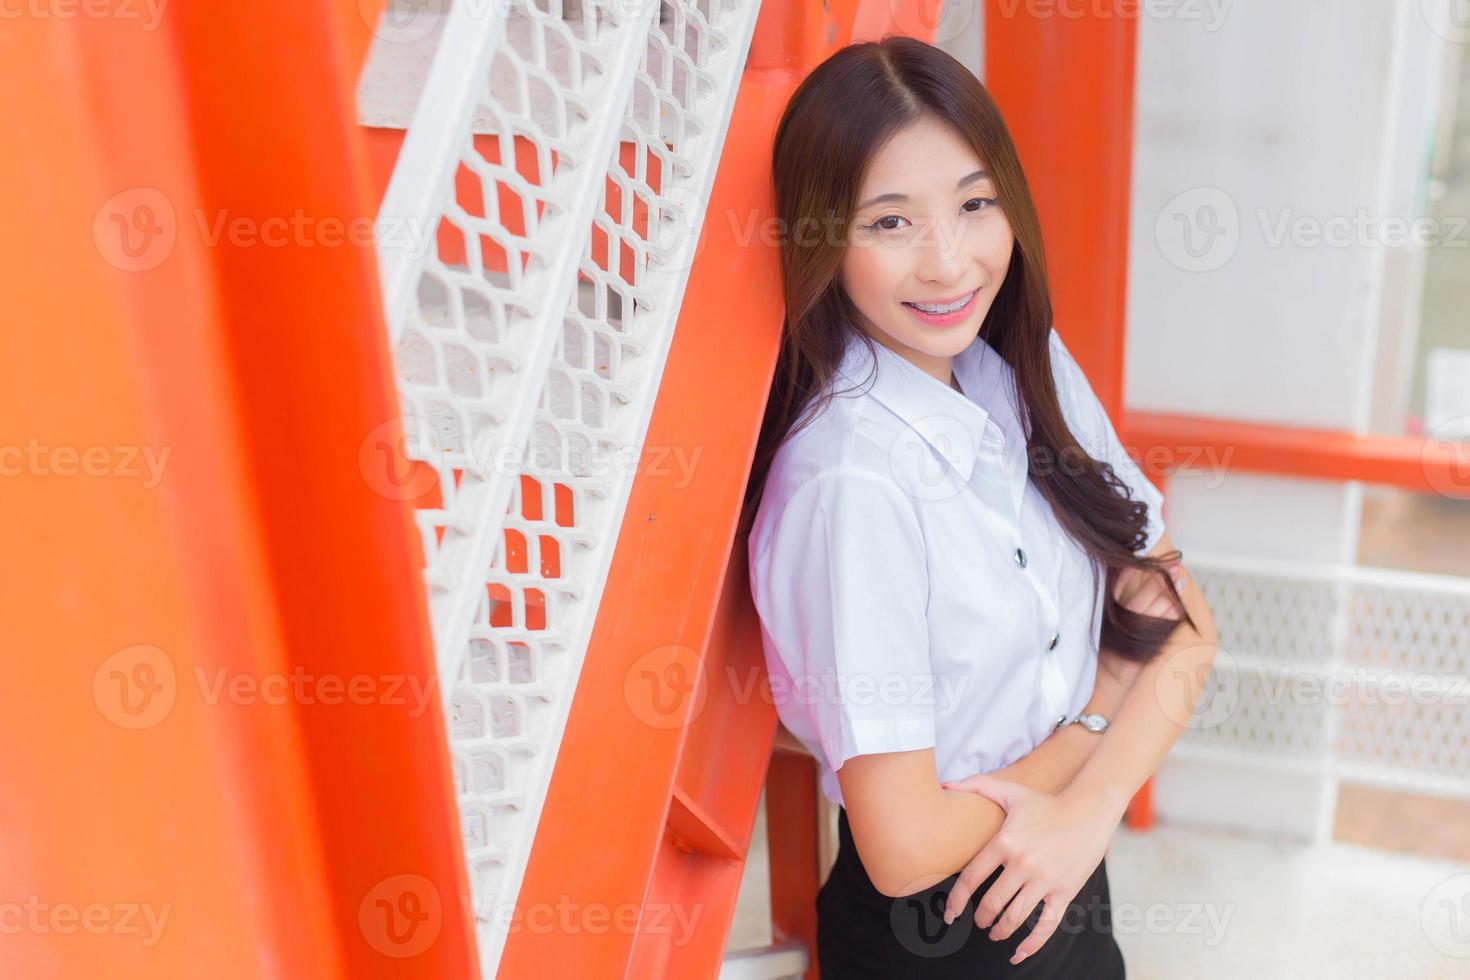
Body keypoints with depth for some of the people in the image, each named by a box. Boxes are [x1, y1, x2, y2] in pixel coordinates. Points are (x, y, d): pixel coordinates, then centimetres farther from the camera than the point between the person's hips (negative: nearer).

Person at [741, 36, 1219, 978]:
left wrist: (1092, 802, -20)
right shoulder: (851, 481, -28)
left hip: (1063, 886, 6)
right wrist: (1101, 710, -13)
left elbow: (1179, 617, -3)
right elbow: (904, 846, -27)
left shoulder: (1034, 369, -6)